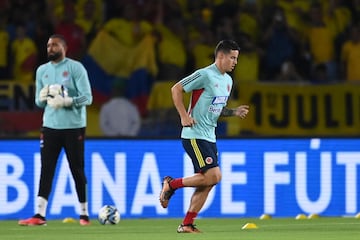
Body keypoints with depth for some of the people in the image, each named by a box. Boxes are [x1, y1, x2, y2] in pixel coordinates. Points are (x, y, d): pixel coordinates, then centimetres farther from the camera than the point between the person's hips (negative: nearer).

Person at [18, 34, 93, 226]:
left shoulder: (75, 68, -4)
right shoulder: (42, 70, 11)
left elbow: (87, 97, -9)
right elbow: (38, 102, 16)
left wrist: (67, 101, -24)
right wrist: (43, 97, -8)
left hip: (74, 126, -3)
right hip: (50, 126, 3)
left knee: (77, 170, 3)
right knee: (46, 170, -5)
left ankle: (84, 214, 14)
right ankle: (39, 215, -10)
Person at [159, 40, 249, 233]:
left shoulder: (228, 80, 14)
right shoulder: (205, 75, -14)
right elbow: (176, 89, -11)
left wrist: (234, 112, 6)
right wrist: (184, 116, -16)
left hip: (209, 137, 9)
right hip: (194, 135, -9)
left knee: (207, 183, 4)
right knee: (213, 176, -17)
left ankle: (187, 224, 9)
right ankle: (171, 184, -1)